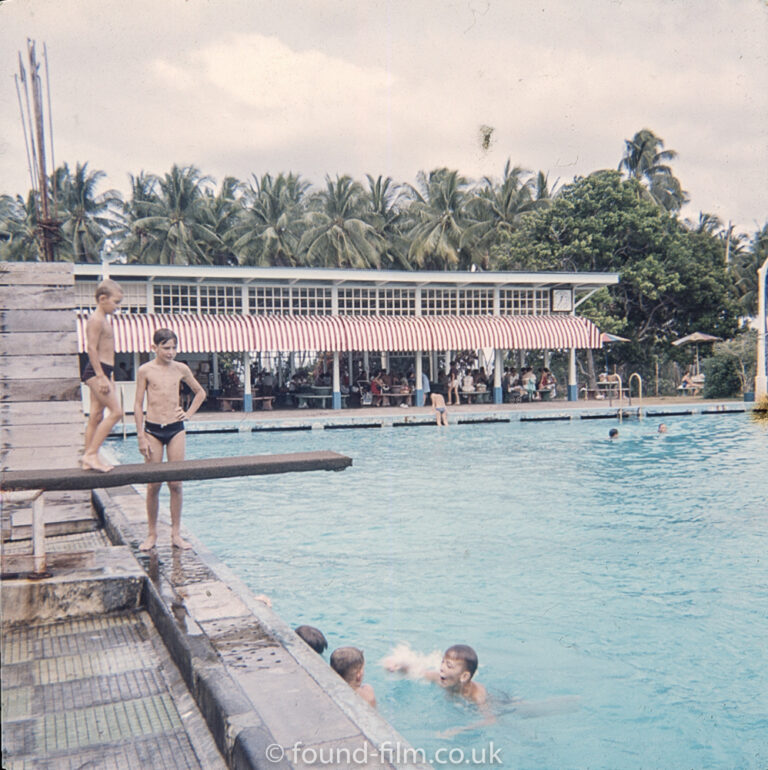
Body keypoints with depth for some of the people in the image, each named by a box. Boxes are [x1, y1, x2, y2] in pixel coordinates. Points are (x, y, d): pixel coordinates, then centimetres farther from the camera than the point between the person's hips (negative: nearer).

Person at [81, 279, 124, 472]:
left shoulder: (103, 319, 20)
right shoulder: (96, 319, -11)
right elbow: (91, 348, -18)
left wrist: (107, 378, 24)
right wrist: (101, 376, -22)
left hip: (101, 371, 10)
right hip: (96, 371, -10)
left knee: (96, 416, 9)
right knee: (116, 411, -13)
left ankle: (88, 460, 12)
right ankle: (91, 454, -11)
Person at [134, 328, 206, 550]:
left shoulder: (181, 369, 5)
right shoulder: (145, 370, -2)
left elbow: (200, 392, 20)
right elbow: (138, 405, -1)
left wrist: (189, 413, 8)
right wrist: (141, 437, -6)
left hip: (176, 429, 2)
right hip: (153, 430, -2)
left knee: (176, 484, 2)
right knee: (153, 485, 2)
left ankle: (176, 534, 11)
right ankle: (152, 534, 14)